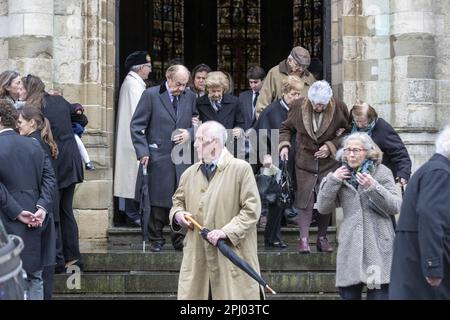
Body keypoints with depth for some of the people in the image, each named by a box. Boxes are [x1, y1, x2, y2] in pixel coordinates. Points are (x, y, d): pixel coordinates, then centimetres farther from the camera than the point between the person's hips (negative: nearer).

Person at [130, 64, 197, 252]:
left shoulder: (190, 97, 10)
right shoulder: (151, 95, -3)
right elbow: (136, 126, -2)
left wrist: (190, 133, -4)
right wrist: (143, 152, -9)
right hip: (159, 157, -3)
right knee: (158, 201, 1)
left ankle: (180, 240, 11)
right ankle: (156, 240, 12)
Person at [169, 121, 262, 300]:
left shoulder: (241, 169, -5)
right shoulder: (190, 174, 12)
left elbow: (252, 209, -9)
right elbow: (178, 200, 27)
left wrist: (227, 232, -18)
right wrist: (177, 214, 3)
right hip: (197, 258, 5)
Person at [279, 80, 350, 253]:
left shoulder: (339, 109, -8)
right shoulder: (299, 106, -6)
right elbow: (286, 128, 9)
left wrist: (331, 146, -9)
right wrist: (284, 145, -8)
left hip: (329, 162, 0)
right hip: (305, 160, 0)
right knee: (305, 201, -6)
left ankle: (322, 238, 17)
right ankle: (304, 240, -1)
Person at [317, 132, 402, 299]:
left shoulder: (382, 172, 3)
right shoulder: (341, 175, 13)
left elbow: (396, 207, -5)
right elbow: (323, 207, 8)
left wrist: (373, 187, -17)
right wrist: (332, 180, -3)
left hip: (378, 247, -3)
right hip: (350, 247, 3)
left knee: (379, 293, -7)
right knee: (348, 294, 4)